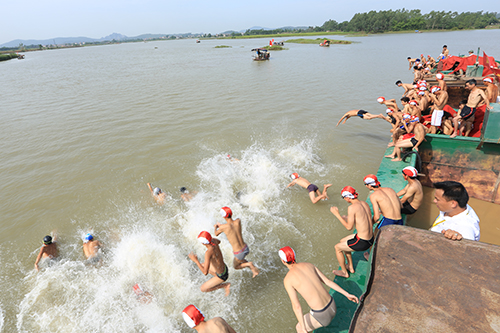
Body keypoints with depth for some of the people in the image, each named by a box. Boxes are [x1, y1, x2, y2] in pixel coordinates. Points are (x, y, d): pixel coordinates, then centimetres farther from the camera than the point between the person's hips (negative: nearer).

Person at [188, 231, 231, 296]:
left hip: (222, 276, -7)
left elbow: (205, 272, -36)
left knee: (202, 289, 7)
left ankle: (226, 285, 10)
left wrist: (195, 260, -27)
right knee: (202, 265, 25)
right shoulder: (214, 241, -16)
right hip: (224, 268, 7)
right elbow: (219, 241, 11)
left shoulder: (208, 252, -39)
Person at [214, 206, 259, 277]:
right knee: (240, 259, 37)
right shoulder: (238, 221, -10)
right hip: (246, 249, 5)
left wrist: (215, 227, 26)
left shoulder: (223, 227, -22)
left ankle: (249, 264, -3)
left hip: (239, 253, -5)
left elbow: (216, 234, 3)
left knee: (236, 266, 28)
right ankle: (254, 270, 22)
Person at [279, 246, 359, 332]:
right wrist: (347, 294, 5)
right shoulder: (309, 265, 2)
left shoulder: (287, 279, -14)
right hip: (332, 307, 6)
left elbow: (296, 306, -17)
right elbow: (328, 281, 1)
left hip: (321, 316, -6)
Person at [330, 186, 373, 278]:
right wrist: (347, 218, 23)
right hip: (370, 239, 8)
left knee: (337, 248, 13)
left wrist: (337, 214, -11)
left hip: (362, 242, -8)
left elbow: (349, 227, -16)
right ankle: (351, 267, 41)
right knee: (342, 241, 27)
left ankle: (344, 272, 32)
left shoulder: (352, 208, -22)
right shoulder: (365, 203, 3)